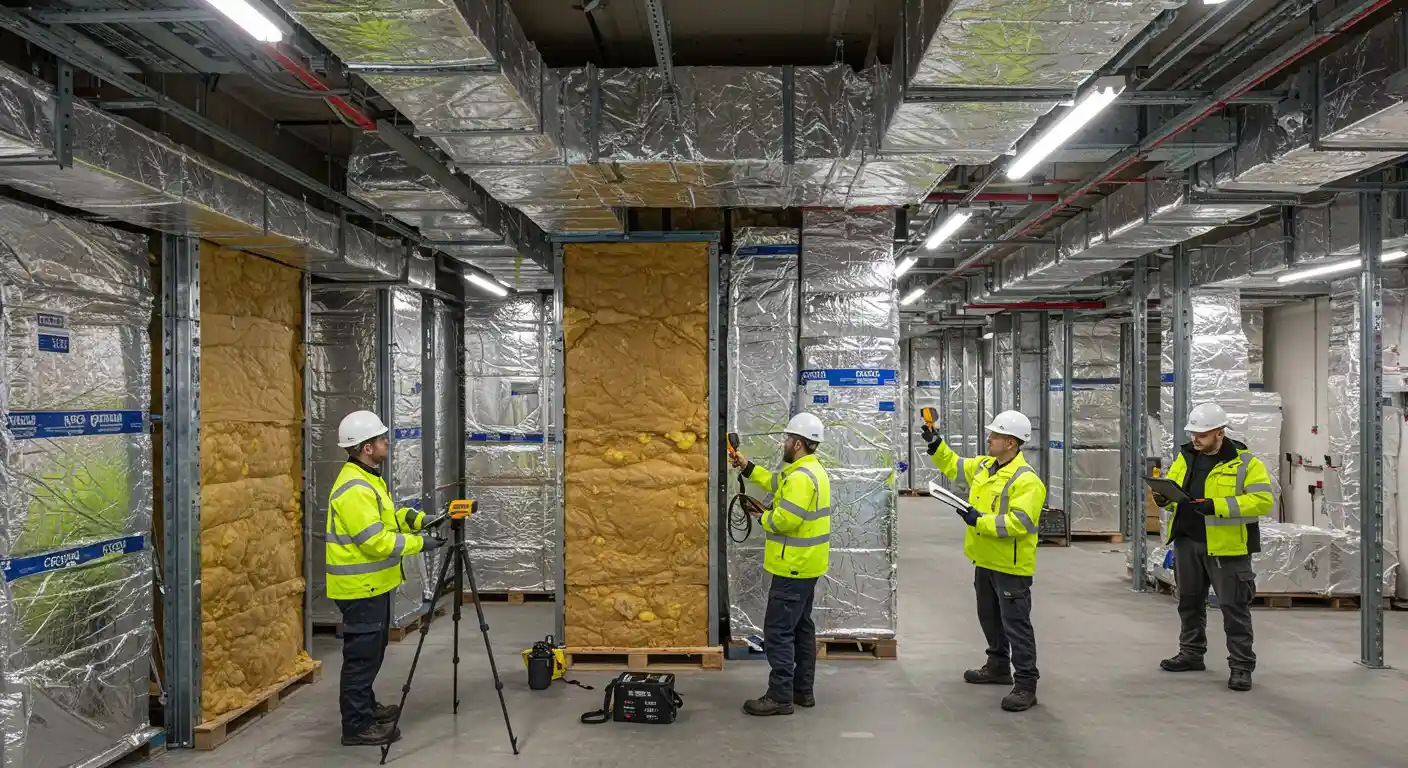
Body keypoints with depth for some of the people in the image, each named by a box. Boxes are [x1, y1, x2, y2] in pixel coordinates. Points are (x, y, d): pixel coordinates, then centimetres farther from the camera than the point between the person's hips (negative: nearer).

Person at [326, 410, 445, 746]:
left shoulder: (368, 478, 10)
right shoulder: (354, 488, -23)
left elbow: (388, 514, 20)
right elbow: (376, 542, -25)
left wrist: (419, 519, 5)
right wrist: (419, 543, -18)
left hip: (373, 583, 11)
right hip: (360, 586, -10)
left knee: (371, 650, 21)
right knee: (362, 654, -2)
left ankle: (365, 707, 34)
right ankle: (357, 726, 6)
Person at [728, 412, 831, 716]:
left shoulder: (800, 477, -23)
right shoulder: (812, 470, 12)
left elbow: (784, 520, -29)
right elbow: (777, 483, 24)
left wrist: (764, 518, -9)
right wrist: (747, 468, 22)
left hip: (793, 567, -11)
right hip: (806, 565, 11)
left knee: (778, 631, -5)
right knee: (801, 627, 17)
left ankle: (780, 697, -1)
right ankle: (803, 690, 24)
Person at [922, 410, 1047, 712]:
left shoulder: (1026, 480, -22)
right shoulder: (984, 466, 6)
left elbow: (1019, 523, -30)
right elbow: (954, 466, 22)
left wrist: (980, 520, -26)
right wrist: (936, 445, 8)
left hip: (1011, 566, -9)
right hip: (985, 561, 9)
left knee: (1015, 625, -3)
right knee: (990, 618, 23)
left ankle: (1026, 685, 5)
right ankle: (998, 667, 40)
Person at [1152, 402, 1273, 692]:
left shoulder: (1245, 463, -10)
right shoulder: (1186, 457, 9)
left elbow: (1263, 501, -18)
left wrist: (1216, 505, -26)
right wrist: (1163, 497, -8)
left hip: (1225, 547, -6)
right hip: (1187, 541, 6)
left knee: (1234, 607, -1)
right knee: (1189, 600, 17)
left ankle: (1241, 666, 9)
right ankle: (1191, 654, 31)